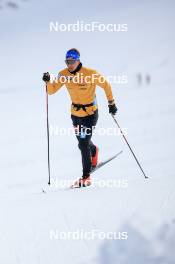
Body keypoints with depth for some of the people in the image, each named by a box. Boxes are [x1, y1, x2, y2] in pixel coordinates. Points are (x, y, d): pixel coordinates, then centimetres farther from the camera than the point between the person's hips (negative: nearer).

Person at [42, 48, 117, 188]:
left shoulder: (91, 74, -20)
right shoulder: (64, 74, -9)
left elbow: (106, 85, -7)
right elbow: (52, 90, -7)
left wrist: (111, 103, -4)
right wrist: (48, 82, -27)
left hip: (90, 113, -5)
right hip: (75, 113, 5)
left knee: (84, 144, -11)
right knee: (82, 142, 21)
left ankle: (86, 177, 3)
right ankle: (94, 151, 58)